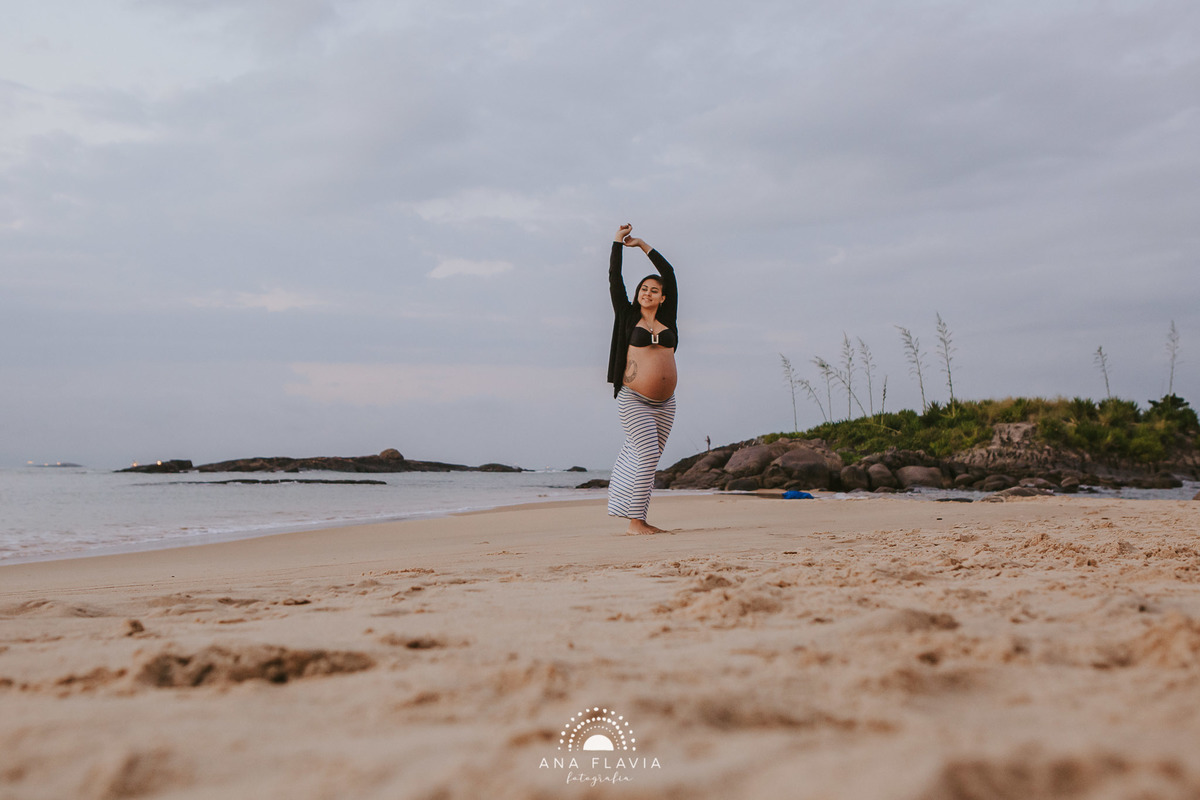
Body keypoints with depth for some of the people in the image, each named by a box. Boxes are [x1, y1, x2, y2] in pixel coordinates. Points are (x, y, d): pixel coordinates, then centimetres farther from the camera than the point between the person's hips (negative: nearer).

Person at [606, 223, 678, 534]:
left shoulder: (667, 319, 12)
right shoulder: (628, 317, 5)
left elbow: (669, 273, 14)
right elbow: (614, 279, 3)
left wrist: (643, 245, 16)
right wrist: (618, 243, 4)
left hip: (665, 403, 5)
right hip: (634, 400, -5)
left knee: (643, 455, 6)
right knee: (647, 456, -13)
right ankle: (636, 522, -8)